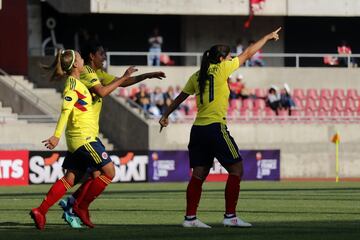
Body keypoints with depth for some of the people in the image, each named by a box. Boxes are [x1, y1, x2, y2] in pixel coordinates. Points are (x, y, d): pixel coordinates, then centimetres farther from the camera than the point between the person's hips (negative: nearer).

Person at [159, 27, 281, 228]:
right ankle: (230, 216, -4)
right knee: (236, 169, 0)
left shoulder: (197, 76, 13)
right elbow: (248, 54, 6)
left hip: (198, 129, 7)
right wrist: (267, 38, 18)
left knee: (199, 174, 9)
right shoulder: (220, 69, -3)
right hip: (215, 127, -7)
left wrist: (166, 116, 31)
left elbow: (180, 97, 20)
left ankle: (190, 217, 7)